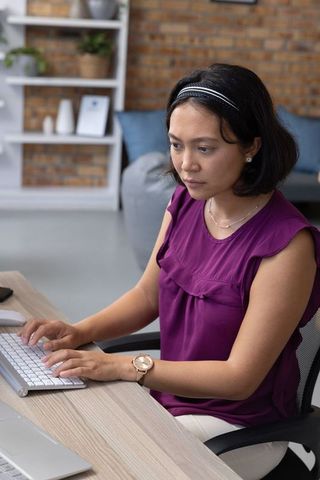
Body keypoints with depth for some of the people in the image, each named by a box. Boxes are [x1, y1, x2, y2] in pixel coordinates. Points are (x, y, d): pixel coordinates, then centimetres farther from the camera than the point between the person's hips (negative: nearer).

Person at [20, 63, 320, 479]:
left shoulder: (285, 243, -26)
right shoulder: (185, 202, -5)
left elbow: (240, 376, -22)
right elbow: (148, 295, 8)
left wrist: (123, 367, -26)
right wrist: (80, 332, -9)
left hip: (238, 425, -6)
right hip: (169, 391, 6)